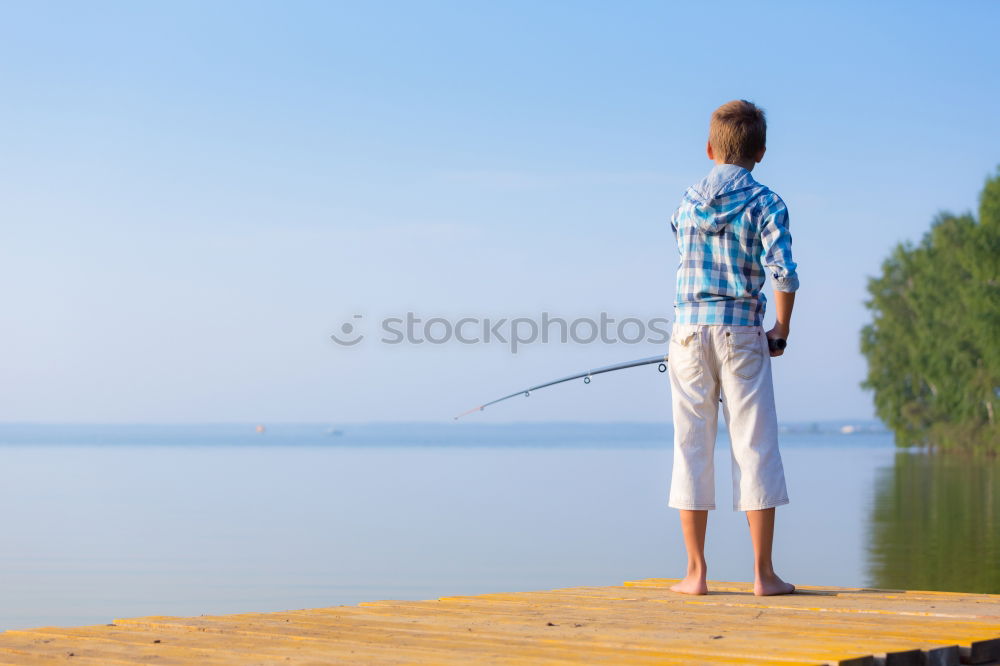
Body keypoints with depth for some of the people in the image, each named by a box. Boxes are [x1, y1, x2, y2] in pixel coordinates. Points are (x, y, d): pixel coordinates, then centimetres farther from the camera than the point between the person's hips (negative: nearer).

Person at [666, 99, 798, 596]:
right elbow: (783, 273, -14)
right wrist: (781, 332, 0)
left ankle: (696, 572, 6)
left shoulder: (686, 203, 9)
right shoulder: (765, 204, -4)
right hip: (741, 331, -3)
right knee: (755, 446, 2)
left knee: (692, 446, 6)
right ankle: (763, 574, 3)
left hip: (689, 329, 3)